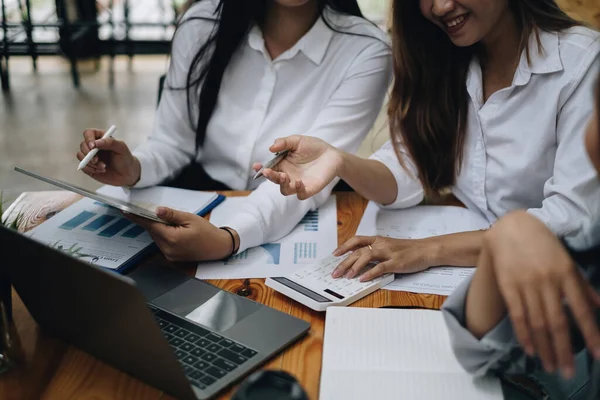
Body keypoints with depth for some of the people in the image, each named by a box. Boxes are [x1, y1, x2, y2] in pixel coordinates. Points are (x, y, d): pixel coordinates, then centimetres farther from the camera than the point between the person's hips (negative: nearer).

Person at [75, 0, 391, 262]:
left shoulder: (364, 51, -13)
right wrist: (134, 169, -19)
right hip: (196, 215, 3)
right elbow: (173, 144, 4)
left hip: (292, 232, -2)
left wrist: (229, 239, -39)